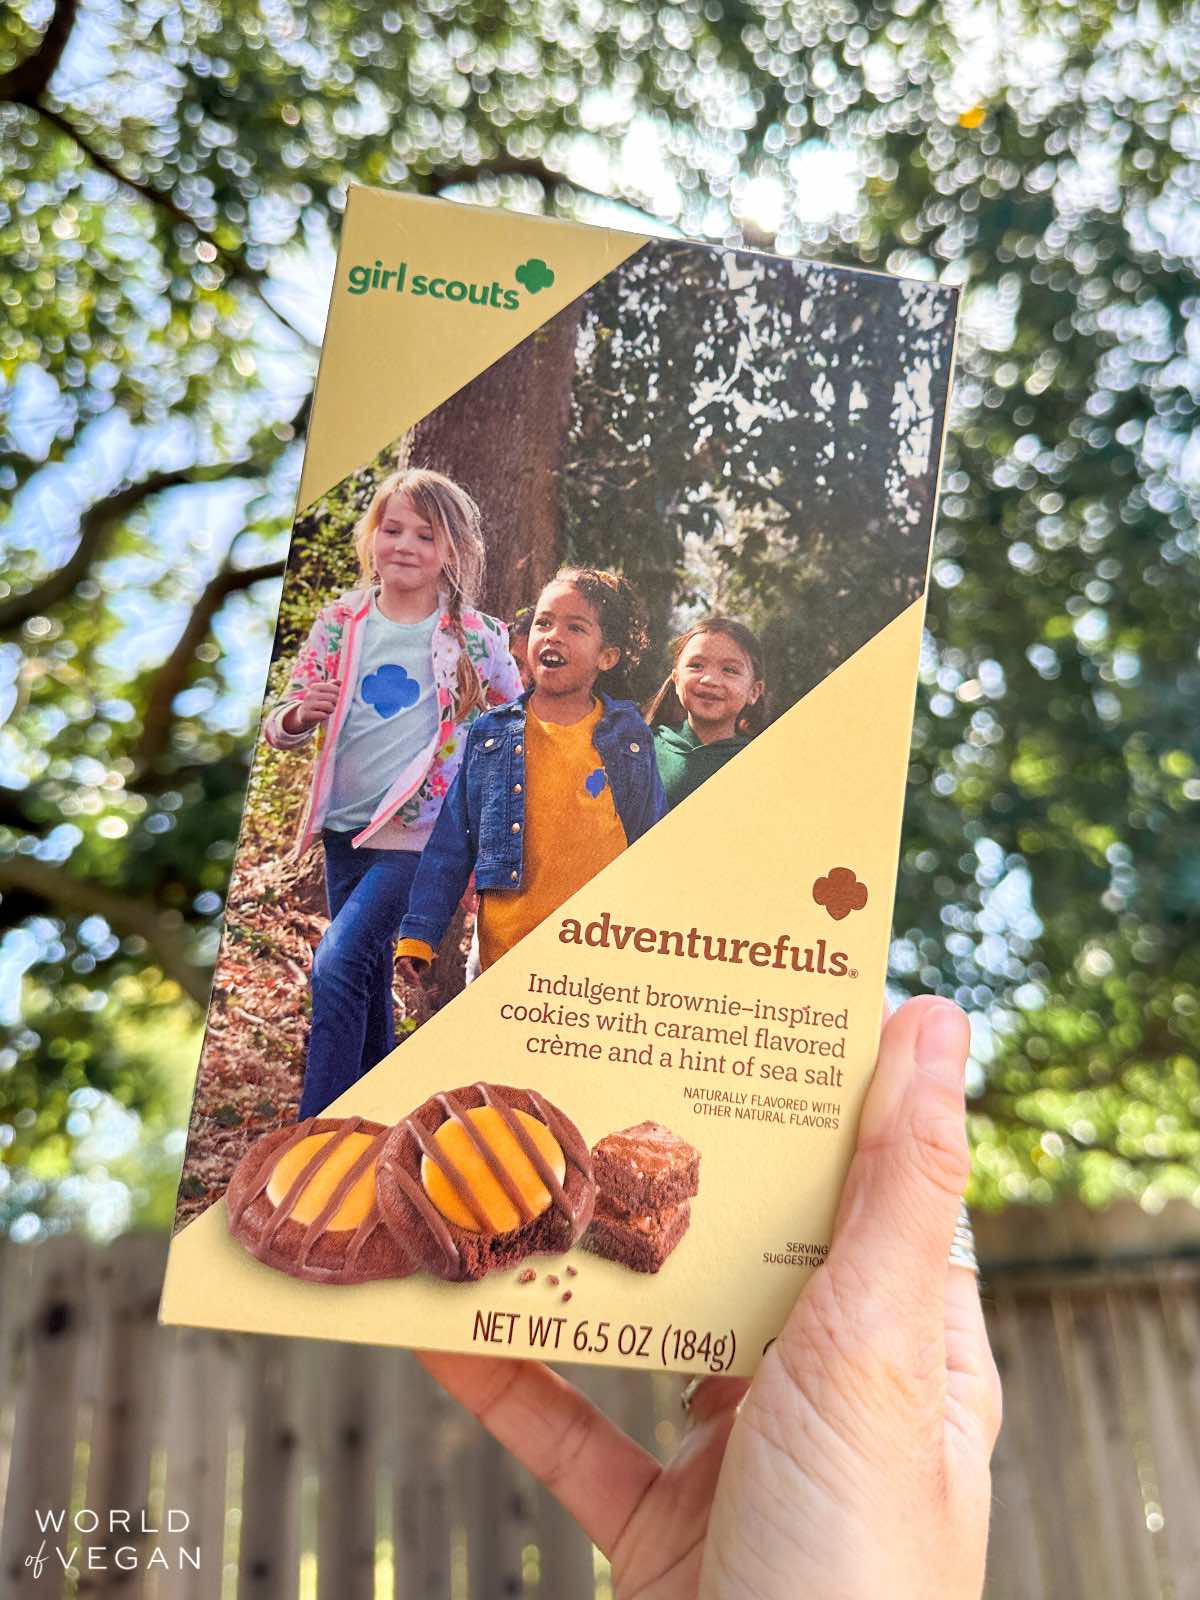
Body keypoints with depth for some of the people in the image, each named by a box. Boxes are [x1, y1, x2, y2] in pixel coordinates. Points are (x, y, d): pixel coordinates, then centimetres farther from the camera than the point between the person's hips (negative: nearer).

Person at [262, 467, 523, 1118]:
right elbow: (280, 731, 5)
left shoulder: (474, 637, -5)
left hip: (417, 829, -4)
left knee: (337, 966, -18)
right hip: (344, 826, 4)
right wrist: (298, 715, -16)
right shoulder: (340, 623, 3)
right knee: (367, 982, 15)